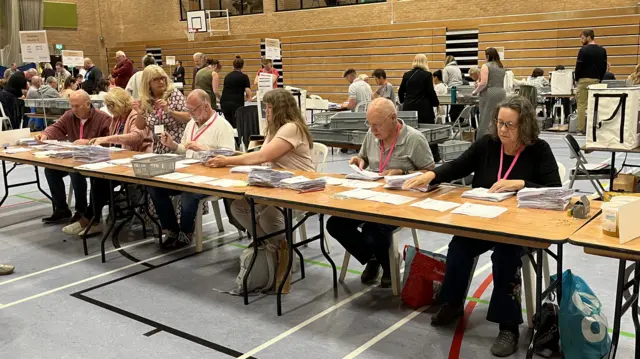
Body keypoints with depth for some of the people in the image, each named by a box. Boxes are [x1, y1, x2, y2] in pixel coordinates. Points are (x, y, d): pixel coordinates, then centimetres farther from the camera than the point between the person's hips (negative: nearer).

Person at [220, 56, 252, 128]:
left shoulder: (227, 76, 18)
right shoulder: (244, 77, 2)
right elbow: (248, 93, -7)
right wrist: (246, 98, 15)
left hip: (224, 103, 5)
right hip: (236, 104, -5)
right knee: (236, 126, -3)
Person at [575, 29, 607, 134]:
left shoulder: (583, 50, -10)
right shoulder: (602, 50, 8)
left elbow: (579, 66, -10)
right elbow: (604, 67, 9)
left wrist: (576, 79, 3)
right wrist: (599, 79, 16)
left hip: (584, 80, -5)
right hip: (596, 80, 5)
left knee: (582, 105, -2)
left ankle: (581, 128, -3)